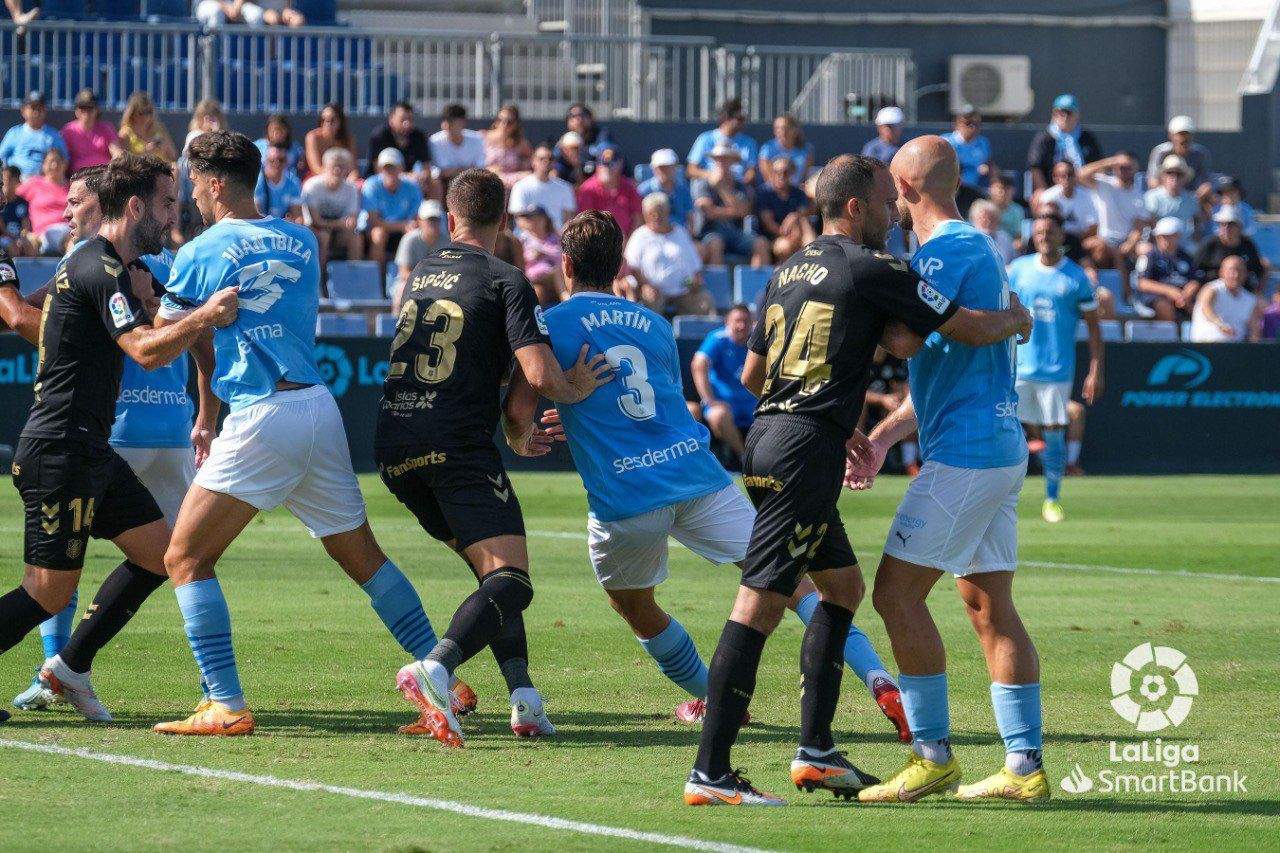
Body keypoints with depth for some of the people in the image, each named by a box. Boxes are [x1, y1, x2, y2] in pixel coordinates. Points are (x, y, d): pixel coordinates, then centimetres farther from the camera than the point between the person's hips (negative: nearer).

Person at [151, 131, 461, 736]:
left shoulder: (200, 255, -1)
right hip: (320, 407, 6)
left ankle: (225, 706, -8)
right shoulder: (301, 242, 15)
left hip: (262, 418, -6)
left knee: (186, 558, 1)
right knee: (362, 555, 15)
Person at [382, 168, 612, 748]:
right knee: (511, 581, -11)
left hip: (395, 452, 7)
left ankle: (523, 699, 7)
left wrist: (513, 435, 39)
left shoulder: (421, 275, 20)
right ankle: (435, 669, -37)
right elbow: (540, 374, -15)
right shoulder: (505, 281, -2)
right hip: (456, 447, -7)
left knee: (489, 566, 20)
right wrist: (576, 391, 8)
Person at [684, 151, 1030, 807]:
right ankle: (710, 772, -14)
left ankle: (815, 752, 17)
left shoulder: (788, 272, 18)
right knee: (760, 605, -11)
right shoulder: (872, 269, -6)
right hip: (805, 450, -9)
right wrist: (1017, 319, 19)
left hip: (768, 435, 9)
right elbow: (970, 329, -4)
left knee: (843, 587, 19)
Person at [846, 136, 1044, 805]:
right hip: (1001, 448, 10)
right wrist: (882, 437, 19)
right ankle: (1025, 767, 6)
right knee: (990, 606, 9)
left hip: (965, 451, -10)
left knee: (897, 591, -8)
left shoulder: (948, 251, -11)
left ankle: (933, 756, -8)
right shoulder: (977, 249, 21)